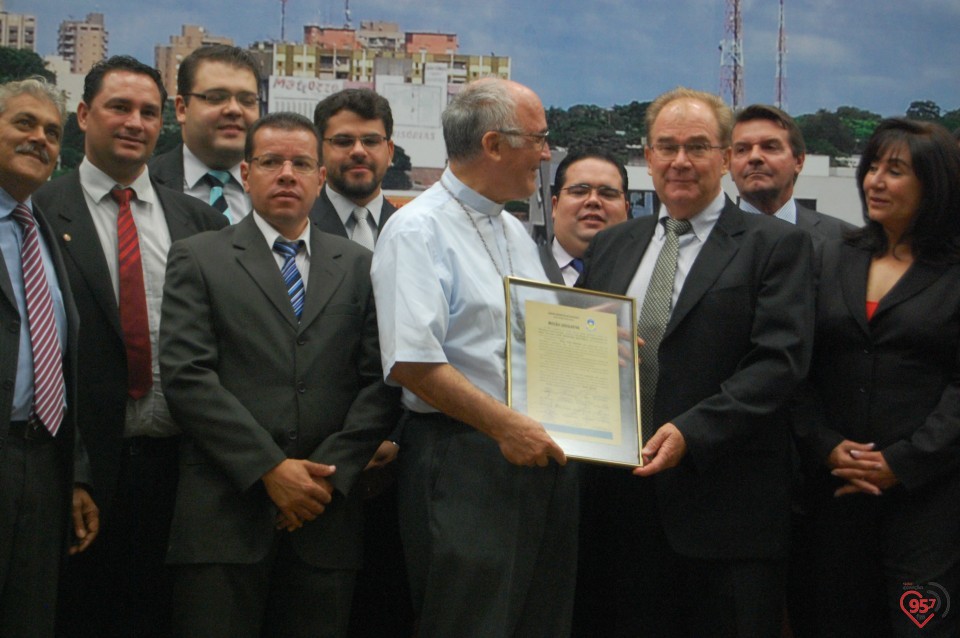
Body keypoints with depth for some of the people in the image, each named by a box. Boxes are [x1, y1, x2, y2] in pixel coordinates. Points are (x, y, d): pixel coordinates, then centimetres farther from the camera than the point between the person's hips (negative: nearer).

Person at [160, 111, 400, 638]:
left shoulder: (358, 267, 13)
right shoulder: (198, 259, 6)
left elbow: (381, 383, 6)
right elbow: (186, 376, -5)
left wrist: (330, 472, -6)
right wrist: (270, 469, -11)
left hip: (324, 514, 2)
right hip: (225, 513, -2)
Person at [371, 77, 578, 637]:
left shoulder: (516, 233, 19)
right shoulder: (419, 231, -9)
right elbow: (412, 361, -19)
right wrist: (505, 425, -21)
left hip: (541, 455, 8)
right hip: (463, 460, -8)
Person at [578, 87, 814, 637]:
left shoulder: (776, 245, -1)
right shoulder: (611, 246, 16)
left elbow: (780, 360, -10)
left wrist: (693, 431, -20)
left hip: (725, 504, -4)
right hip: (624, 496, 4)